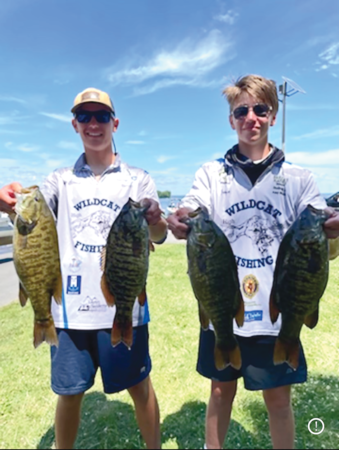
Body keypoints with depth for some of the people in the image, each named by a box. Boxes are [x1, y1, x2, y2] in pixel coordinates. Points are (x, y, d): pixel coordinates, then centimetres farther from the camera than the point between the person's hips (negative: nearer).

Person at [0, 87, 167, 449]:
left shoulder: (137, 179, 3)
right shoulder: (62, 180, 8)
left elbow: (159, 236, -5)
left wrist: (154, 220, -29)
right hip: (71, 304, 2)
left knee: (139, 385, 13)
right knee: (69, 392, 15)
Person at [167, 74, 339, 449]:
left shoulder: (297, 178, 1)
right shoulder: (210, 174, 1)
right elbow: (189, 225, -12)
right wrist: (179, 224, -35)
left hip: (277, 311, 0)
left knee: (278, 398, 15)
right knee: (221, 391, 18)